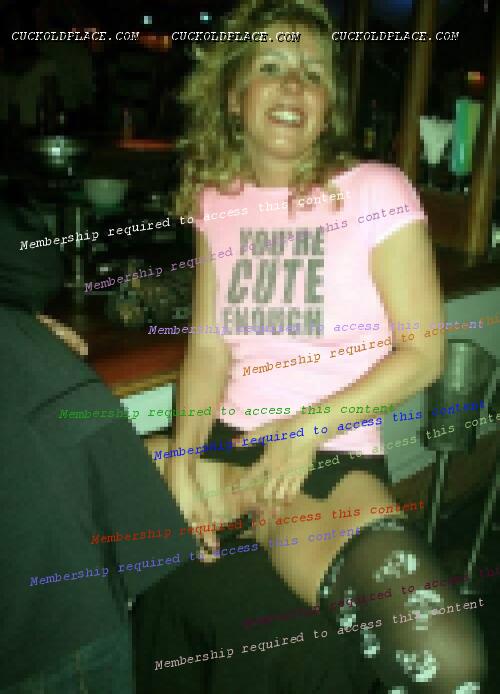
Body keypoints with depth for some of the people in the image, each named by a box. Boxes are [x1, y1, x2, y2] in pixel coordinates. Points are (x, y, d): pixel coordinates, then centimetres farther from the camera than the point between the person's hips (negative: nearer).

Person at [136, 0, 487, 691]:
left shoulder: (376, 190, -5)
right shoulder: (217, 199, 8)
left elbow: (423, 353, -7)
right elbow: (209, 349, 3)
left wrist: (309, 429, -14)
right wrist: (182, 464, -11)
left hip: (336, 459, -4)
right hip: (227, 448, 5)